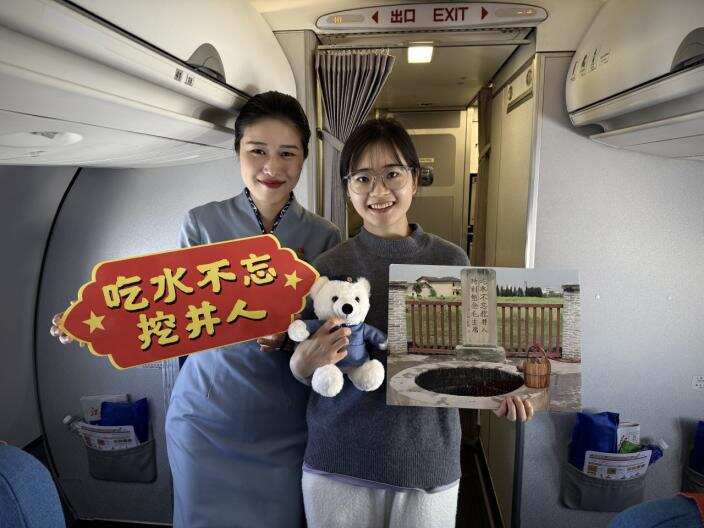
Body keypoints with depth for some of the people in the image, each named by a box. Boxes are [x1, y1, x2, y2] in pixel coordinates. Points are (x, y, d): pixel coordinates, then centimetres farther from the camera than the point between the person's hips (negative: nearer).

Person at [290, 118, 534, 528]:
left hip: (428, 457, 1)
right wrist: (305, 361, -22)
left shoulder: (451, 261, -4)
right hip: (339, 462, 0)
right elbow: (300, 368, 0)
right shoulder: (329, 267, -6)